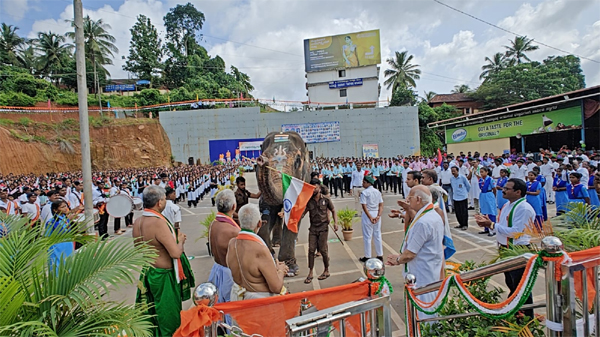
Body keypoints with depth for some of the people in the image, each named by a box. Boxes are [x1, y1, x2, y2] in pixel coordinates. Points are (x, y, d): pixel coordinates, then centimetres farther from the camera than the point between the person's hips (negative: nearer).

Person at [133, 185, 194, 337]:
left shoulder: (137, 221, -1)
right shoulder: (158, 222, -28)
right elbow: (176, 253, -31)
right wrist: (180, 240, -9)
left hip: (146, 273, 8)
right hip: (163, 277, -8)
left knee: (151, 315, 25)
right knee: (168, 320, 11)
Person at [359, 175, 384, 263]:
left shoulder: (364, 193, -12)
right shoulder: (378, 192, 5)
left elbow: (364, 207, -17)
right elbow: (381, 205, 1)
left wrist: (370, 217, -16)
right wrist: (378, 215, -6)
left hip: (367, 214, -5)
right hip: (376, 214, 6)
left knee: (367, 236, 4)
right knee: (378, 235, 14)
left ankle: (367, 257, 12)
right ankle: (380, 255, 22)